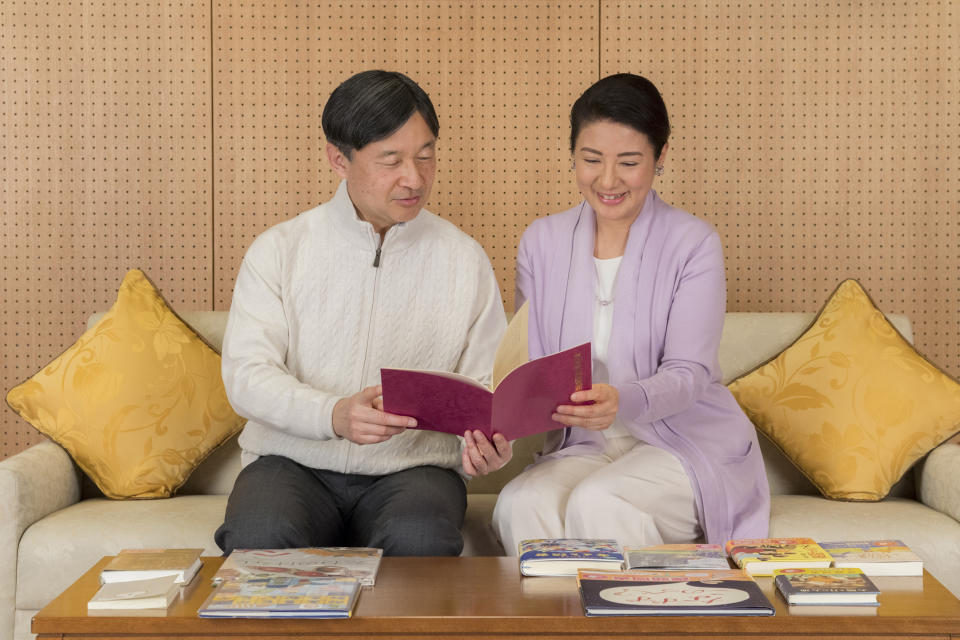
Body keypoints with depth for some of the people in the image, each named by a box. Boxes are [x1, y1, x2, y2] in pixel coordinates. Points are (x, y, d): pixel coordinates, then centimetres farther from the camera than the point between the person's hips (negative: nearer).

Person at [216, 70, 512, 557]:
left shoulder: (464, 260, 8)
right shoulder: (278, 251, 5)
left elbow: (484, 385, 10)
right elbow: (246, 375, -5)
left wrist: (484, 444, -14)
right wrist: (333, 415, -24)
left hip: (412, 467, 1)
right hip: (293, 462, 0)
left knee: (419, 538, -33)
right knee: (260, 536, -33)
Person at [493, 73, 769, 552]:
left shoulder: (694, 243, -5)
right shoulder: (541, 242, 6)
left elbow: (688, 375, -13)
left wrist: (623, 401, -35)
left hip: (686, 440, -3)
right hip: (582, 447, 3)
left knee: (596, 503, -33)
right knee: (519, 503, -29)